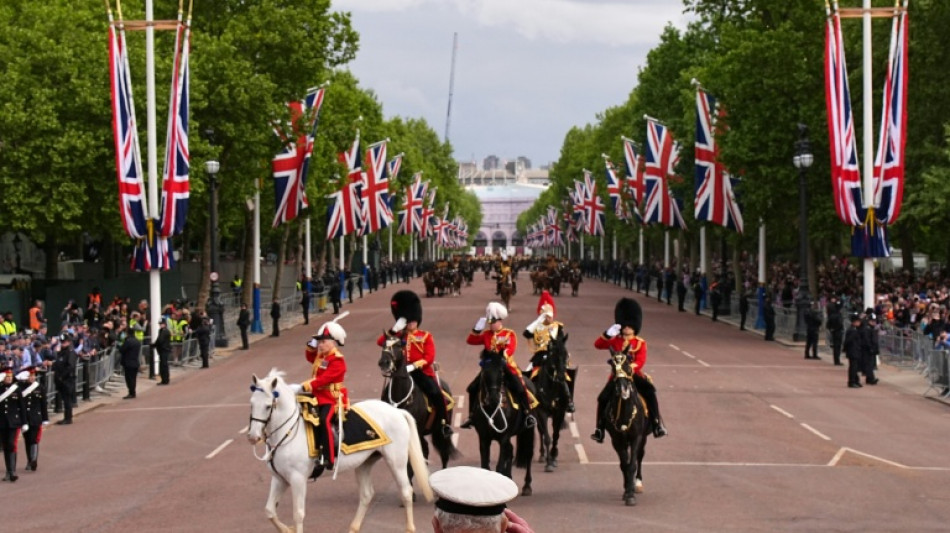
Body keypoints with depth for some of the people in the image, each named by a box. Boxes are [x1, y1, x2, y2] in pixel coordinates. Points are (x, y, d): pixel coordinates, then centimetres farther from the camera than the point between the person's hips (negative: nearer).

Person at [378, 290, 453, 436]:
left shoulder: (426, 337, 4)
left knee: (435, 393, -24)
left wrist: (413, 366, -21)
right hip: (403, 373, 4)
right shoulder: (399, 336, 13)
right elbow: (380, 342, -1)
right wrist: (394, 330, -9)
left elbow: (429, 357, -8)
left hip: (422, 372, -4)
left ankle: (445, 423, -13)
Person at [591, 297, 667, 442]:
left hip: (634, 375, -1)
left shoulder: (640, 343, 4)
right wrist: (608, 334, -20)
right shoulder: (615, 341, 9)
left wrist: (630, 367, -30)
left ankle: (657, 425, -25)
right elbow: (598, 344, -4)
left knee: (650, 392, -27)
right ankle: (599, 430, -8)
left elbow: (640, 361, -10)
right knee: (603, 398, -18)